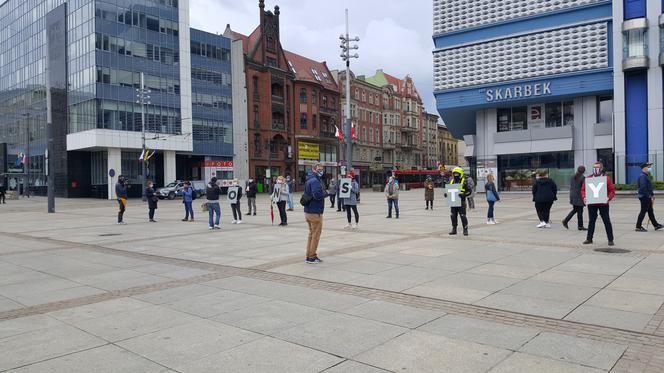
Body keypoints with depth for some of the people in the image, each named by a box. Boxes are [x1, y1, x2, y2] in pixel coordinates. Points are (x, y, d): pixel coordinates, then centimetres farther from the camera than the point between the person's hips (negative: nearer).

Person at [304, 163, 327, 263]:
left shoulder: (309, 180, 15)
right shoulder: (315, 181, -17)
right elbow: (317, 195, -29)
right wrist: (326, 193, -12)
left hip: (308, 211, 10)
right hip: (315, 212, -10)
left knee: (311, 234, 18)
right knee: (316, 235, 0)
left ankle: (309, 256, 23)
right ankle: (312, 257, 6)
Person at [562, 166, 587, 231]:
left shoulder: (573, 177, 8)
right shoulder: (582, 177, -13)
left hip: (573, 196, 7)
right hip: (579, 196, -7)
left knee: (575, 210, 18)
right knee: (580, 211, 1)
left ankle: (565, 220, 8)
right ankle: (580, 226, 7)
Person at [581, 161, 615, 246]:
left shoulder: (607, 178, -2)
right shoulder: (588, 178, 5)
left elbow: (612, 190, -3)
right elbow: (583, 189, 7)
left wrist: (609, 198, -19)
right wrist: (584, 197, -9)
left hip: (603, 204, -3)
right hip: (591, 204, 3)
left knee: (607, 221, 2)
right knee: (591, 221, 11)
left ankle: (610, 239, 10)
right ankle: (589, 238, 20)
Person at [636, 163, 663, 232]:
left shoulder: (646, 176, 17)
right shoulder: (643, 176, -16)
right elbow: (643, 187, -24)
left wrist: (652, 195, 18)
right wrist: (650, 196, -21)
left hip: (647, 197, 10)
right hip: (644, 197, -10)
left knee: (651, 211, 15)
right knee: (643, 211, -6)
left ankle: (656, 225, 23)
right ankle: (638, 227, -1)